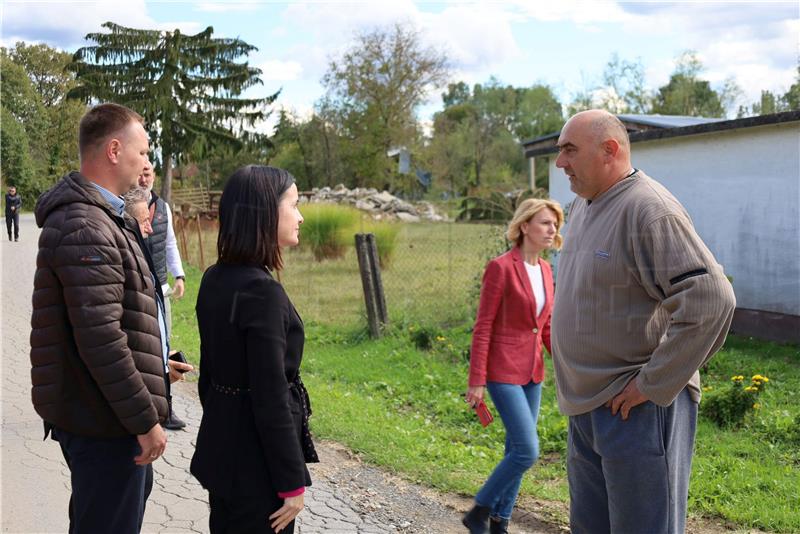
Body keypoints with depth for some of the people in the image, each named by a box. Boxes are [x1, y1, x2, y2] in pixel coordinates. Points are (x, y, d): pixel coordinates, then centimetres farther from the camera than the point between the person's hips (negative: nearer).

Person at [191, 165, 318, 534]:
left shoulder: (215, 279, 3)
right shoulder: (262, 290, -23)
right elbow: (270, 399, -22)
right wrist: (292, 483, -16)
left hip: (220, 445, 8)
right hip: (256, 460, -8)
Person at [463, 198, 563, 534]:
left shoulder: (545, 269, 8)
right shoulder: (500, 267, -14)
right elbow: (483, 328, -13)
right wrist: (476, 381, -14)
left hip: (532, 372, 8)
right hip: (503, 370, -8)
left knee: (516, 450, 11)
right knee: (527, 450, -12)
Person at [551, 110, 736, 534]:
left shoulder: (649, 209, -18)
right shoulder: (583, 206, 12)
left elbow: (711, 300, -26)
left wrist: (652, 385, -21)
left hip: (640, 409, -9)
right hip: (586, 406, 9)